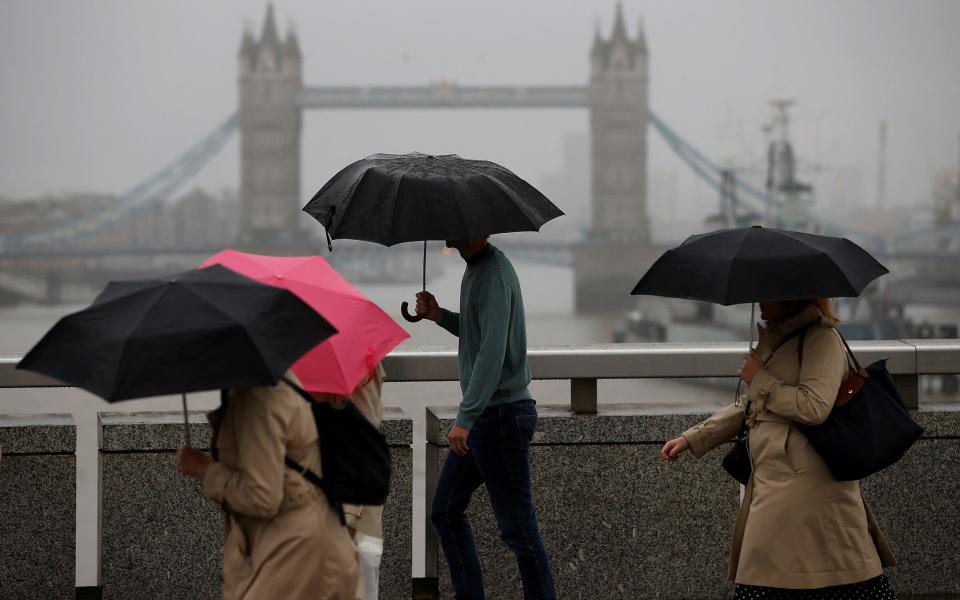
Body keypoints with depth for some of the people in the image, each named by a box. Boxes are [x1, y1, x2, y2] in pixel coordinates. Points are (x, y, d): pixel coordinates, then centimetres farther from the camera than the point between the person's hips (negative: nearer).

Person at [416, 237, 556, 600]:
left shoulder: (492, 274, -19)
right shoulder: (476, 269, 12)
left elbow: (492, 352, -26)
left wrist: (465, 419, -28)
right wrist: (440, 316, 6)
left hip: (500, 415, -11)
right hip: (483, 417, 11)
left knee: (517, 528, -6)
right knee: (445, 512, 17)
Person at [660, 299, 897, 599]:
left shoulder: (821, 338, -10)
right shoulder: (774, 338, 17)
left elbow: (814, 407, -23)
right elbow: (748, 407, 26)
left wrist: (760, 380, -11)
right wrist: (692, 438, 20)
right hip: (772, 481, 9)